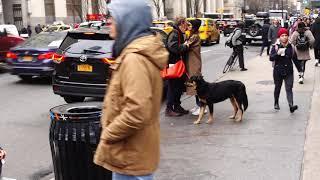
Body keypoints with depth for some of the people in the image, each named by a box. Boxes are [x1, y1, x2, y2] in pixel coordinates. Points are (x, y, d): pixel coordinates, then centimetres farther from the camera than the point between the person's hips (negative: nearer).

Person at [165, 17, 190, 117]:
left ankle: (177, 106, 27)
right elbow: (174, 47, -28)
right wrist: (185, 46, -17)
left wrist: (185, 45, 5)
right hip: (173, 65, -10)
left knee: (180, 86, 16)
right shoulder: (174, 34, -15)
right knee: (173, 87, -4)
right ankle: (169, 109, 5)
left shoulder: (179, 34, 17)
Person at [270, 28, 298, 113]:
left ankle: (291, 105, -18)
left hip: (288, 71, 0)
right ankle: (276, 103, 35)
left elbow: (293, 57, 5)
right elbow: (271, 58, -12)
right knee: (277, 87, 15)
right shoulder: (275, 46, -5)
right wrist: (278, 53, -28)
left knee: (289, 88, -8)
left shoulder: (290, 46, 1)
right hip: (278, 71, 0)